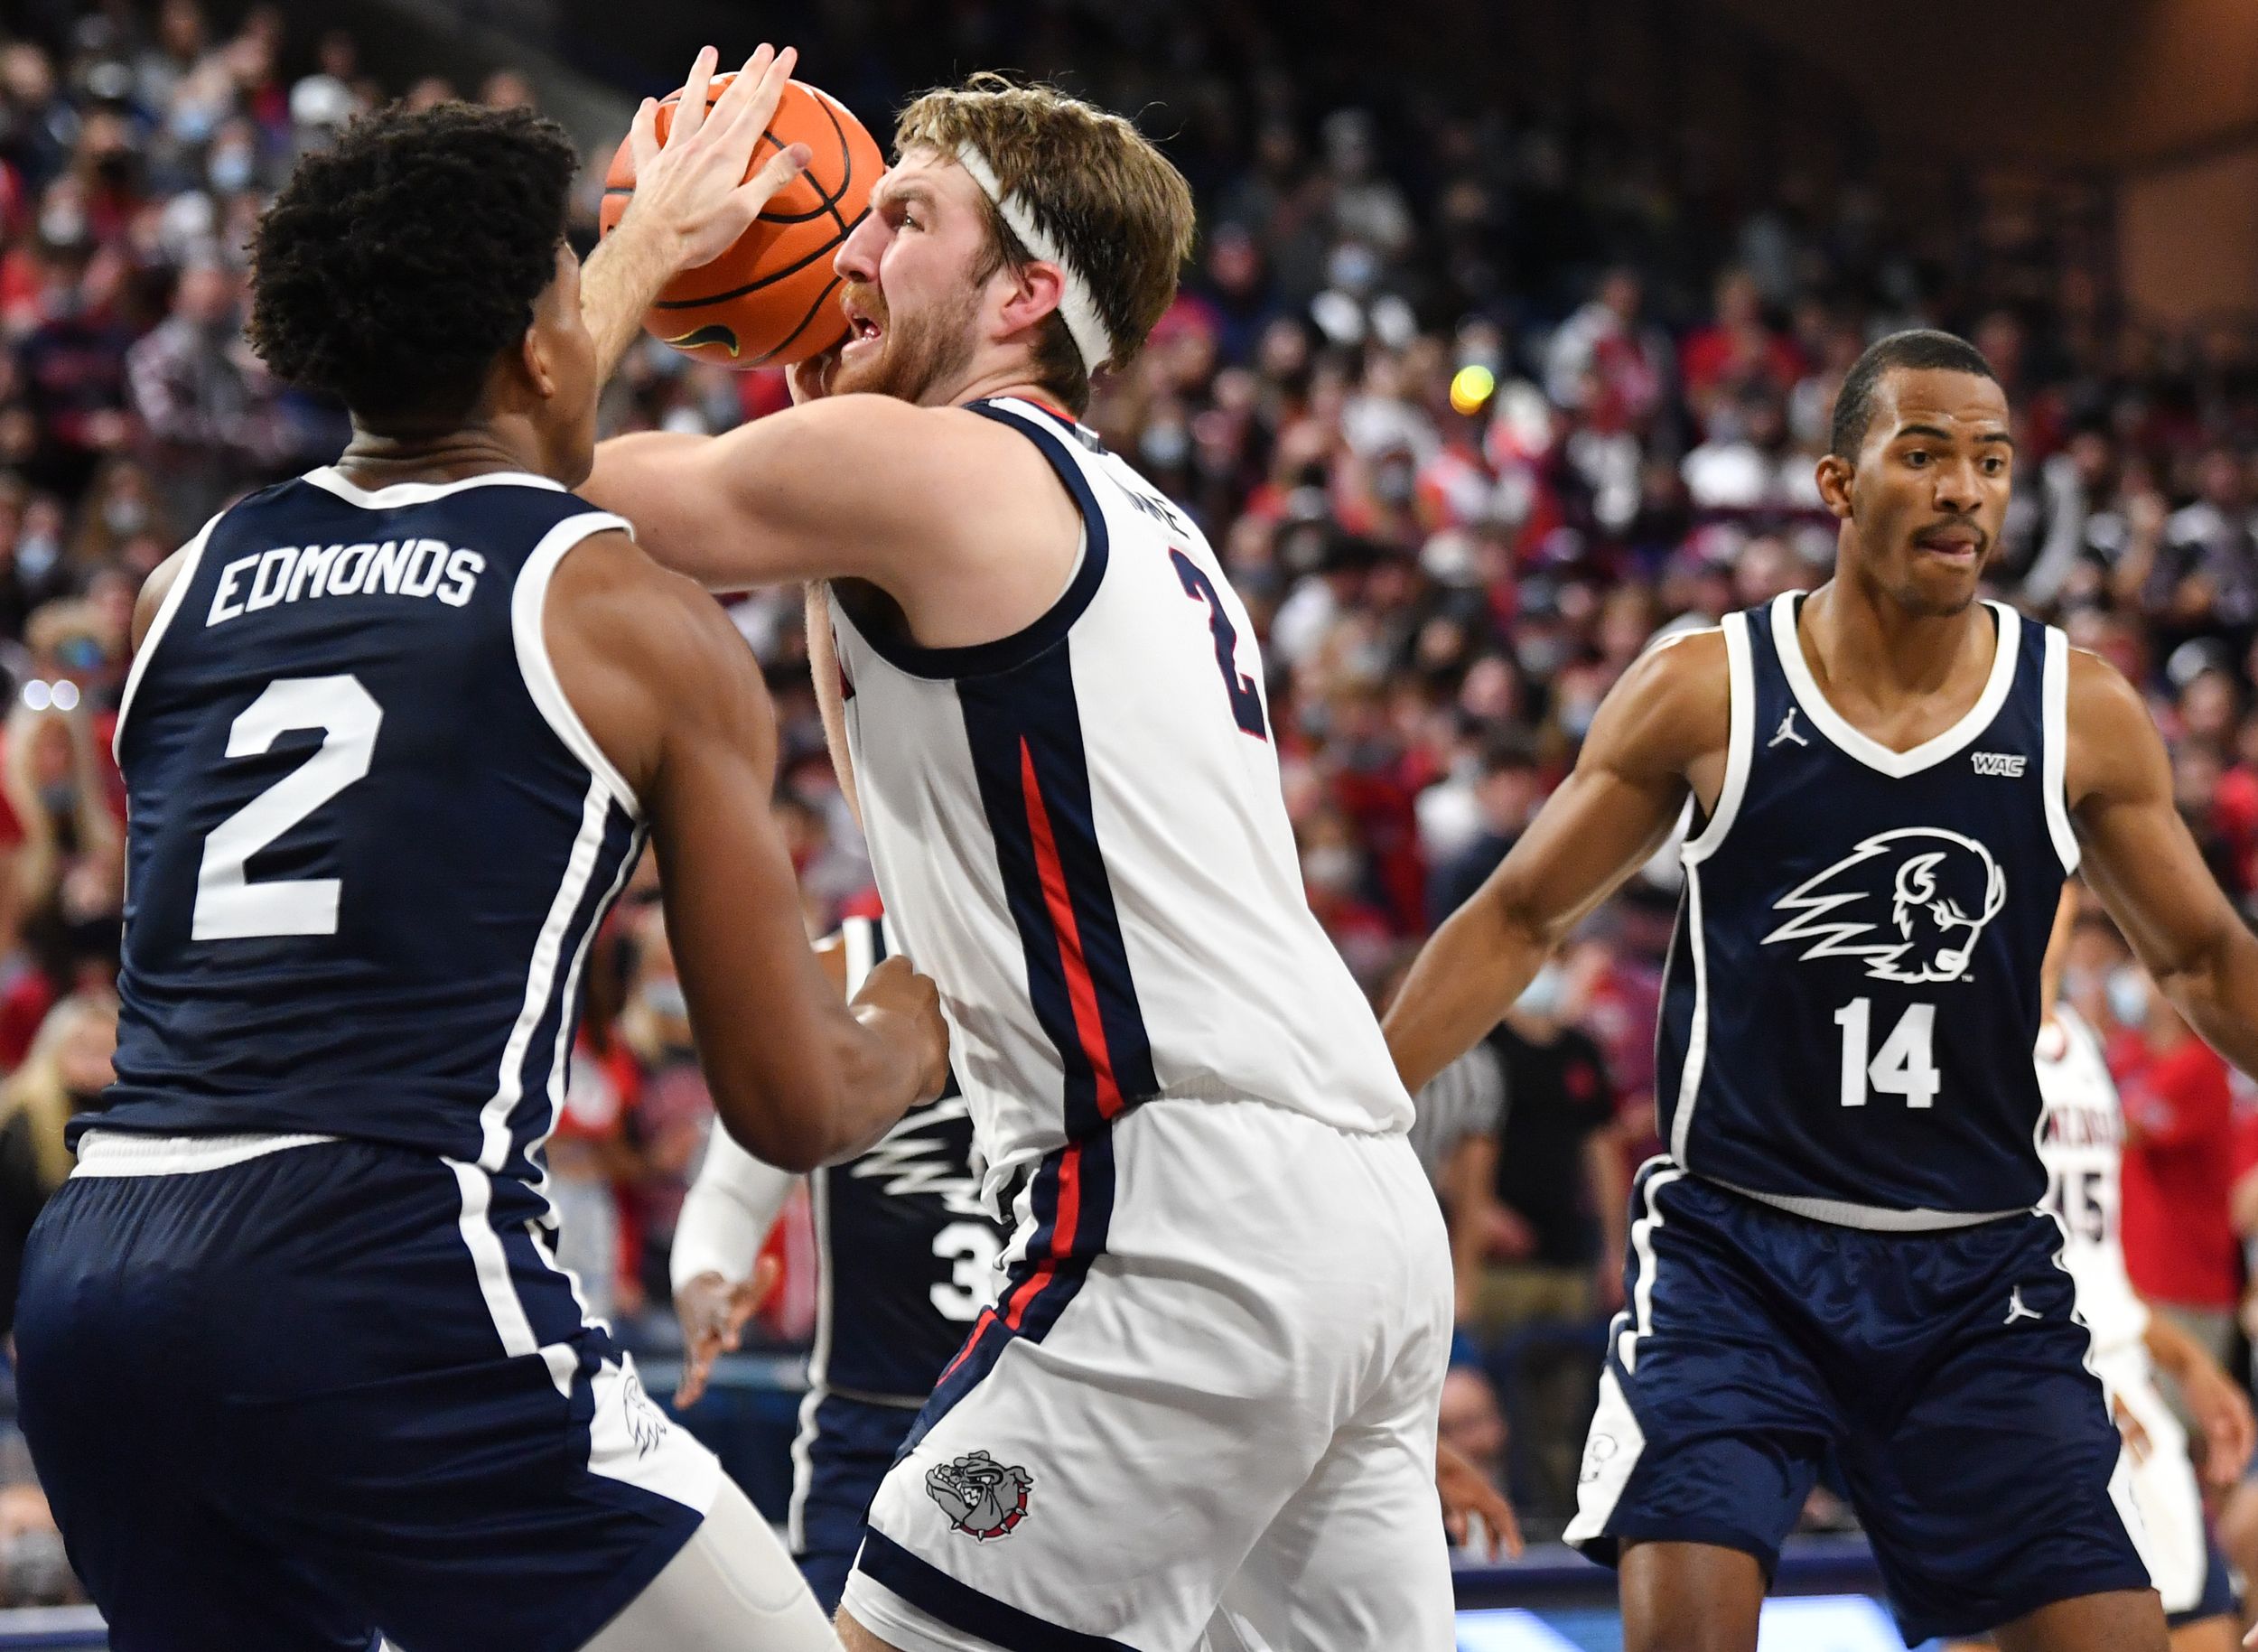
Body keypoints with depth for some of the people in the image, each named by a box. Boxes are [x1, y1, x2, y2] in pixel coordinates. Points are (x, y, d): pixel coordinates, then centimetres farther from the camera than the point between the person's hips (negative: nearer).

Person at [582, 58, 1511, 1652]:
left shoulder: (920, 465, -5)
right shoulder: (1125, 523, 23)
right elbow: (906, 773, 35)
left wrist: (649, 238, 18)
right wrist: (808, 407, 30)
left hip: (1187, 1217, -9)